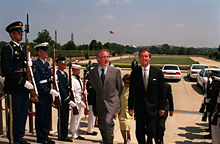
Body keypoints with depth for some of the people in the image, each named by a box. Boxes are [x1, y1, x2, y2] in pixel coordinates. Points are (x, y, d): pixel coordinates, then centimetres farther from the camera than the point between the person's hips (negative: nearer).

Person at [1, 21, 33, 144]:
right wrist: (23, 82, -19)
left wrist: (28, 82, 10)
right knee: (14, 114, -1)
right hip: (14, 88, -8)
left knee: (23, 114, 13)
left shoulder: (22, 49, 18)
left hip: (24, 88, 8)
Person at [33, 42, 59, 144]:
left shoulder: (47, 63, 13)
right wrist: (50, 91, -21)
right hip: (41, 95, -8)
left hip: (48, 94, 8)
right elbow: (37, 83, -18)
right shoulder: (35, 64, -12)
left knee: (47, 116, 13)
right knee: (40, 116, 2)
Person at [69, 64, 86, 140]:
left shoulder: (79, 79, 15)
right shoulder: (72, 79, -12)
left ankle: (76, 133, 22)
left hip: (81, 101, 8)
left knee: (79, 117, 13)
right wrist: (74, 101, -19)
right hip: (76, 101, -8)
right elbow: (71, 91, -16)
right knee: (74, 118, -1)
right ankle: (74, 134, 9)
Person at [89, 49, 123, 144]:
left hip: (112, 102, -3)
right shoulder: (92, 72, 2)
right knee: (101, 125, 9)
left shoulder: (116, 71, -3)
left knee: (108, 122, -21)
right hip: (99, 103, 3)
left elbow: (120, 87, 7)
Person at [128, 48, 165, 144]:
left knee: (151, 132, -4)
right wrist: (130, 107, 3)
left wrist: (162, 107, 0)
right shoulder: (134, 73, 4)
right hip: (139, 108, 2)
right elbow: (131, 92, 6)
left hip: (152, 108, -1)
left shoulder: (158, 73, 1)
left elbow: (161, 92, 2)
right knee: (139, 133, 8)